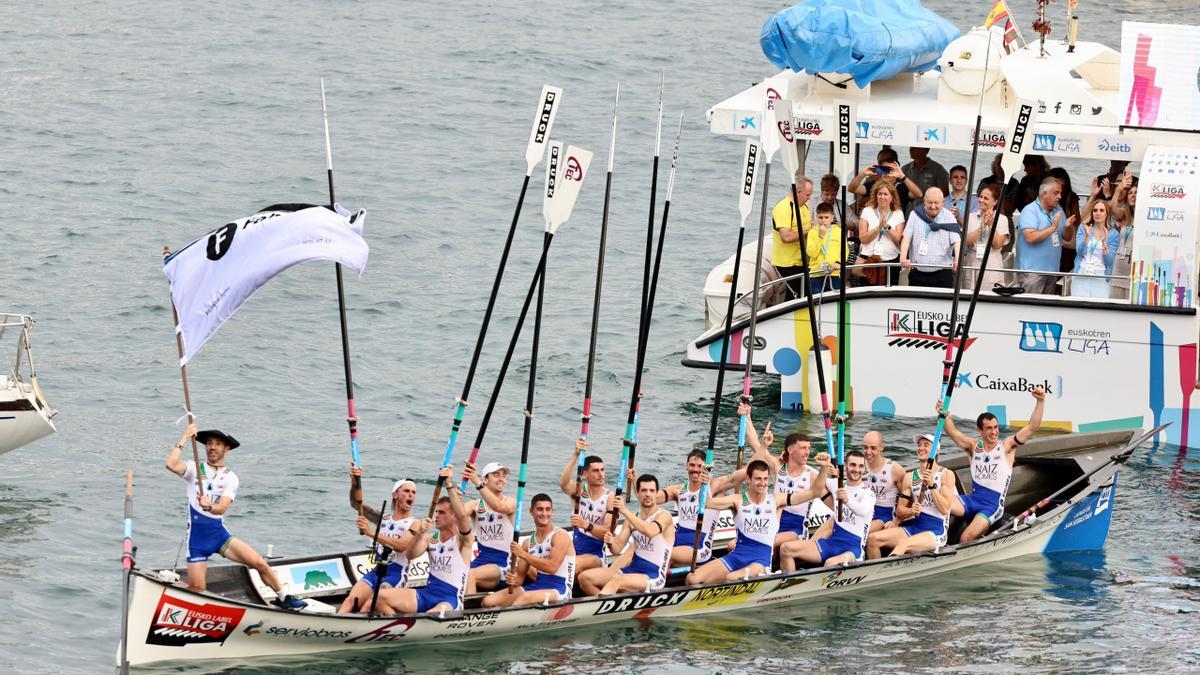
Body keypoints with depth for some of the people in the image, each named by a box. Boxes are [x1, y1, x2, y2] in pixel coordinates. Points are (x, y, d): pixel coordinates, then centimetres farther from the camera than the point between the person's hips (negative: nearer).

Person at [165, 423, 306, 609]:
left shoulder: (230, 478, 4)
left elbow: (222, 508, -12)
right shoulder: (194, 469, 1)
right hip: (197, 536, -2)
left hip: (219, 533, 2)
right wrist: (184, 439, -16)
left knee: (260, 563, -7)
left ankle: (283, 598, 11)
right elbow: (171, 465, -20)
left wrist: (209, 507, -35)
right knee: (196, 589, -10)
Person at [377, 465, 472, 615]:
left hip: (450, 599, -6)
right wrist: (419, 535, -20)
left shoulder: (462, 539, -2)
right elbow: (411, 555, -2)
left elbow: (462, 515, -22)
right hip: (427, 593, 6)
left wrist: (450, 485, -26)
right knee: (380, 596, -13)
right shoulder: (430, 539, 14)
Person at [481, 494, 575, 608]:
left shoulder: (560, 535, -5)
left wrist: (523, 554, -17)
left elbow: (552, 567, -18)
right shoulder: (528, 543, 14)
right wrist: (513, 580, -11)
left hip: (558, 589, -7)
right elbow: (520, 575, 14)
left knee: (526, 597, -40)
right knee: (488, 601, -8)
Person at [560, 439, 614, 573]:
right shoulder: (579, 490, 3)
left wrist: (586, 525, -35)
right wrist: (576, 455, -32)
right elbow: (563, 483, -22)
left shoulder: (610, 498, -6)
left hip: (596, 555, -3)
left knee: (577, 563, -36)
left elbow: (608, 532, -16)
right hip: (574, 550, 3)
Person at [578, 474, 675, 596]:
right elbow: (617, 548, 6)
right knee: (585, 578, -8)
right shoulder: (633, 518, 12)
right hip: (631, 570, 7)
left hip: (653, 577, -7)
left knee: (617, 580, -36)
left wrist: (625, 511, -37)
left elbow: (650, 531, -32)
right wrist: (611, 543, -18)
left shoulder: (664, 516, -8)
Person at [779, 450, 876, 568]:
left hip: (853, 549, -7)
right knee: (786, 549, -11)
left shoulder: (867, 492, -7)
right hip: (832, 542, 7)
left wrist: (847, 500, -46)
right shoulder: (839, 485, 13)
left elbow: (863, 511, -28)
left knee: (830, 563, -40)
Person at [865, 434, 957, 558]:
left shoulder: (946, 475, 0)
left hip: (936, 533, -6)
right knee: (873, 539, -16)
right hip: (914, 528, 6)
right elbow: (899, 510, 11)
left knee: (903, 544, -35)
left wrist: (932, 485, -17)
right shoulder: (909, 477, 13)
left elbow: (945, 509, -10)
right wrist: (911, 511, -11)